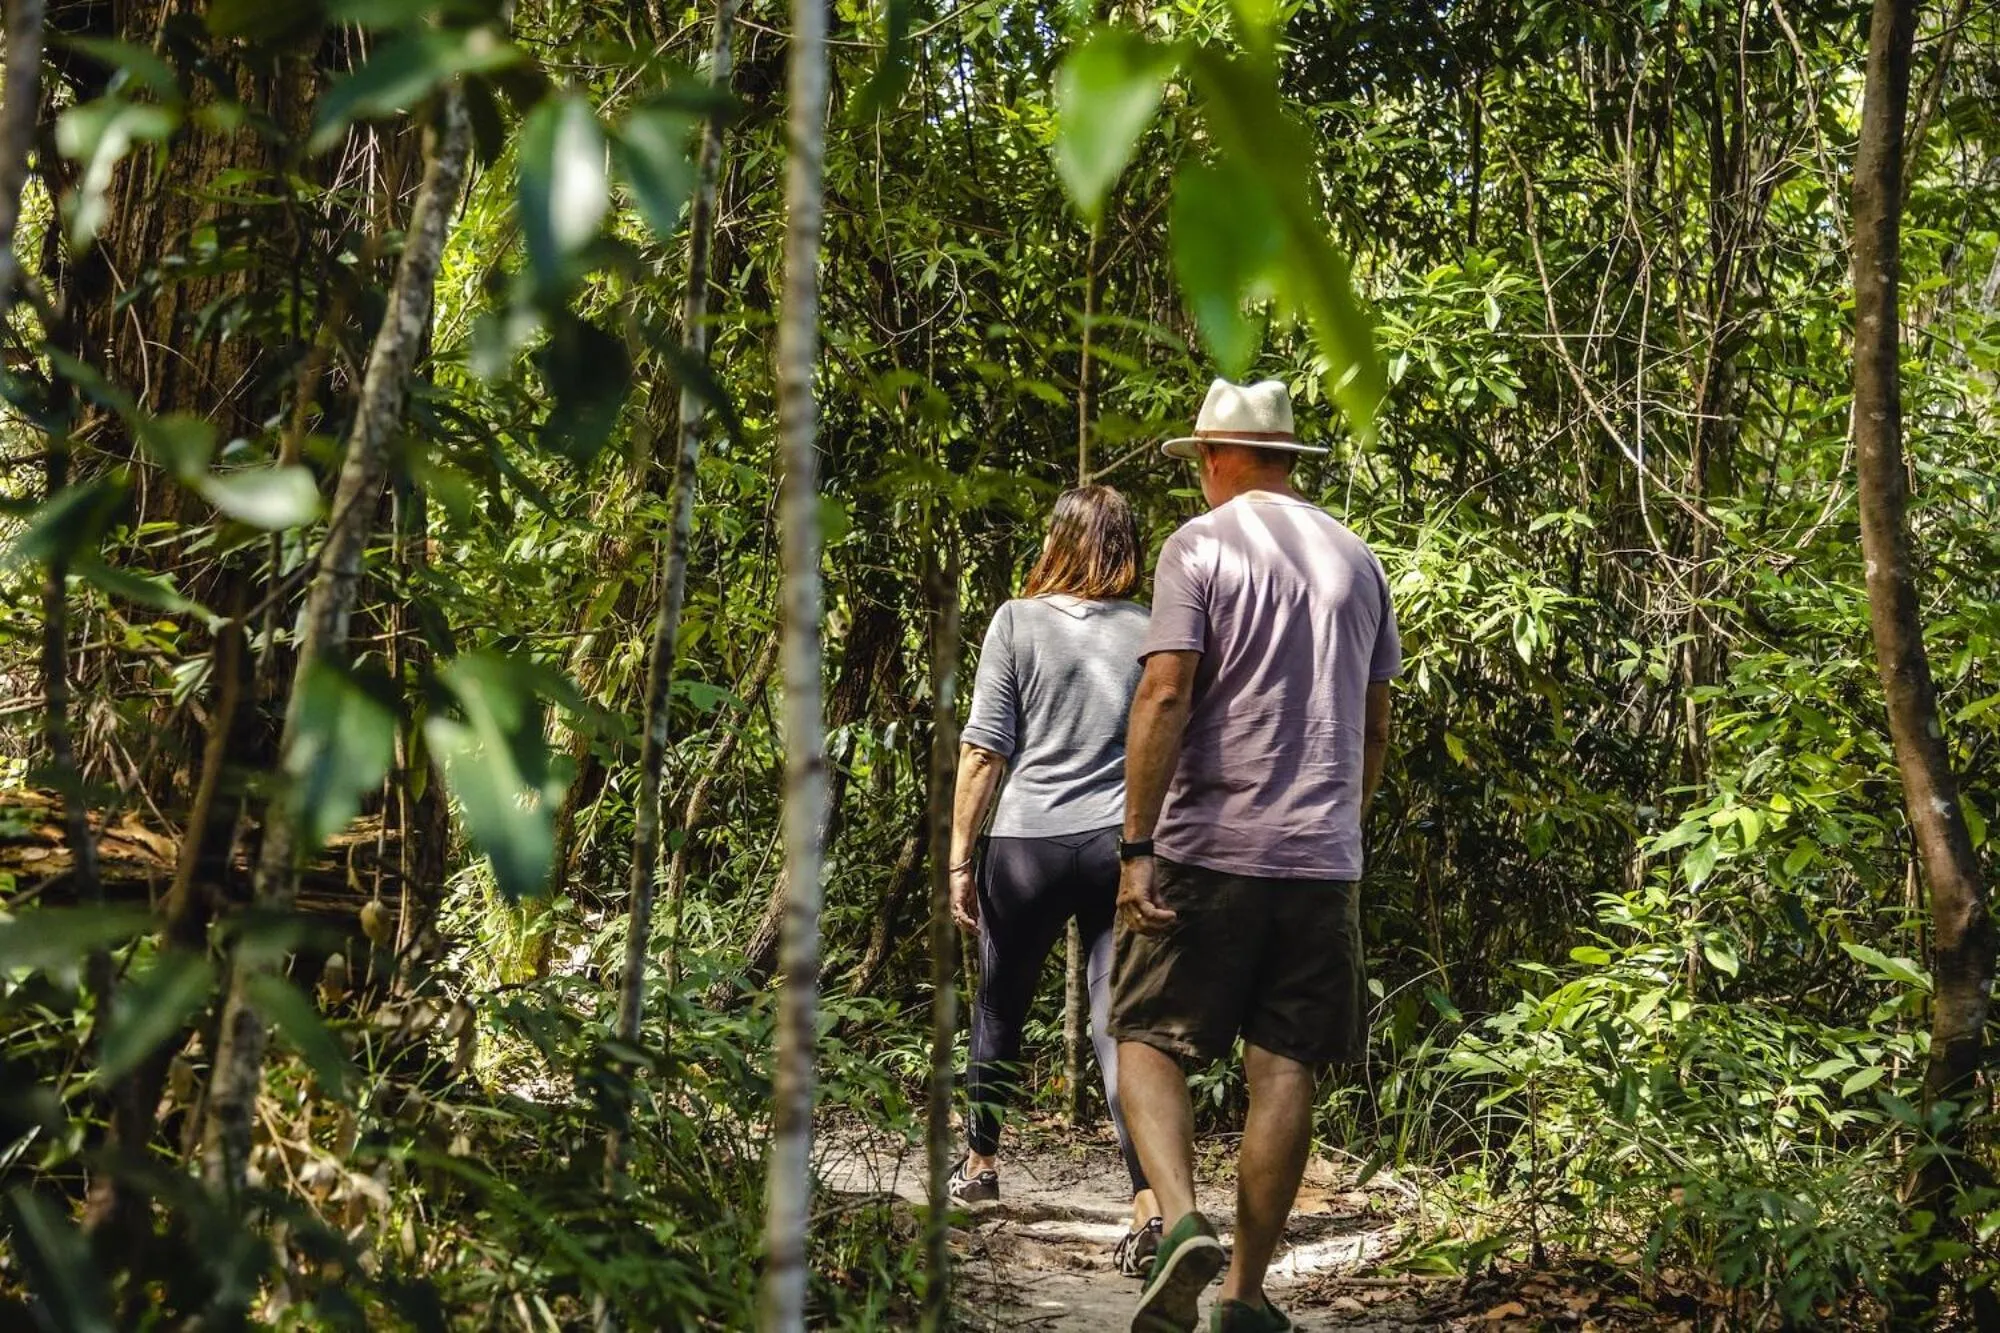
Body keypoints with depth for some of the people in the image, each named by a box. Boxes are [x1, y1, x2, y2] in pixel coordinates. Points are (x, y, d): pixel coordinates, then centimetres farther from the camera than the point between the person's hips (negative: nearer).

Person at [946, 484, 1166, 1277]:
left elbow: (983, 751, -3)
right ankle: (1149, 1202, -16)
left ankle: (980, 1163, 37)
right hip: (1125, 848, 1)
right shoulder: (1151, 631, 5)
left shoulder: (1018, 622, -1)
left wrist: (960, 856, 3)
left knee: (1000, 1006, 19)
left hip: (1026, 844, -1)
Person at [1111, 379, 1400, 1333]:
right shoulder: (1356, 558, 13)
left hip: (1208, 848, -4)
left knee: (1147, 1039, 6)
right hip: (1324, 858, 4)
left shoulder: (1200, 545, -3)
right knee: (1284, 1068, 6)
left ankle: (1181, 1222, -15)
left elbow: (1165, 696, -14)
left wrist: (1136, 846, -13)